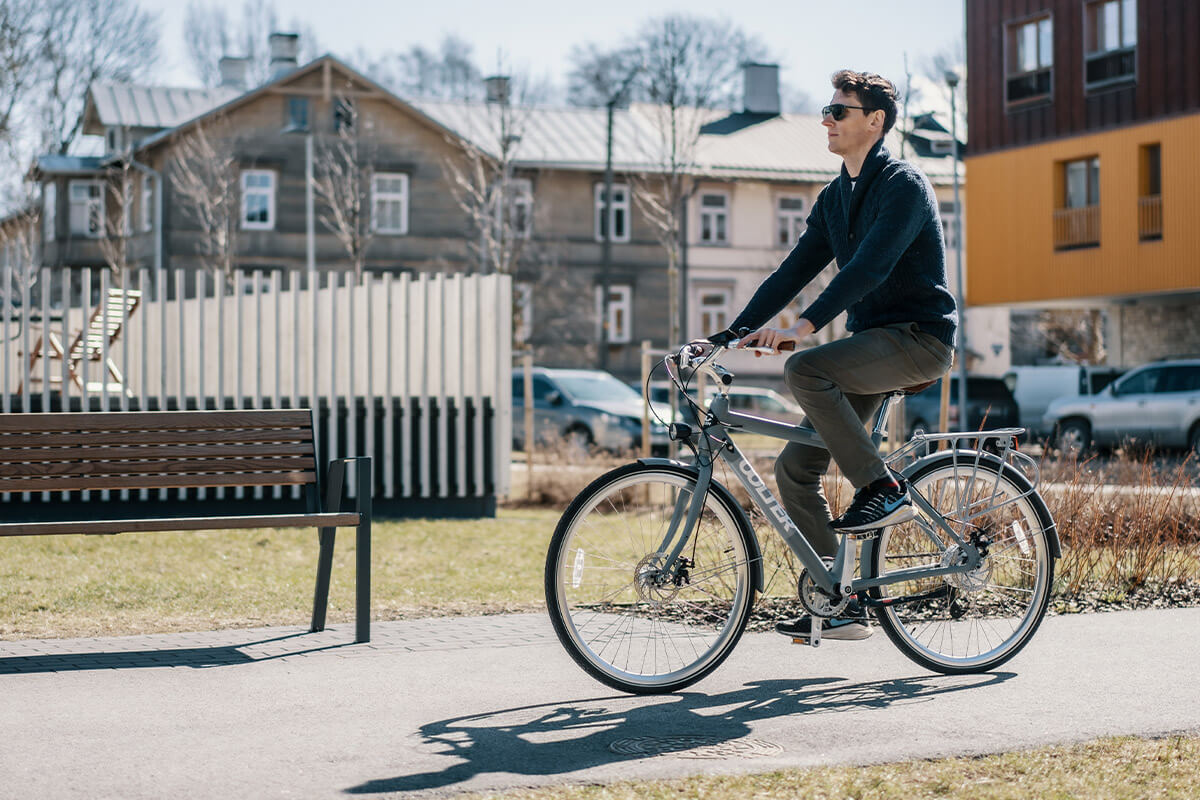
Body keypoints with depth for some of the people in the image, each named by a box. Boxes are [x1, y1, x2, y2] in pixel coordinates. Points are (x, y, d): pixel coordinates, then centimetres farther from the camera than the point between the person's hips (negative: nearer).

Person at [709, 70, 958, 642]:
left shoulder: (903, 185, -11)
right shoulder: (835, 198, 14)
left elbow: (870, 266, -25)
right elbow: (795, 271, 11)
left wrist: (807, 325, -36)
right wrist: (732, 333, 0)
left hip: (919, 338, -8)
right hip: (871, 344, 8)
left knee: (804, 370, -32)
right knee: (794, 467, -2)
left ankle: (883, 489, -19)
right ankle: (840, 606, 4)